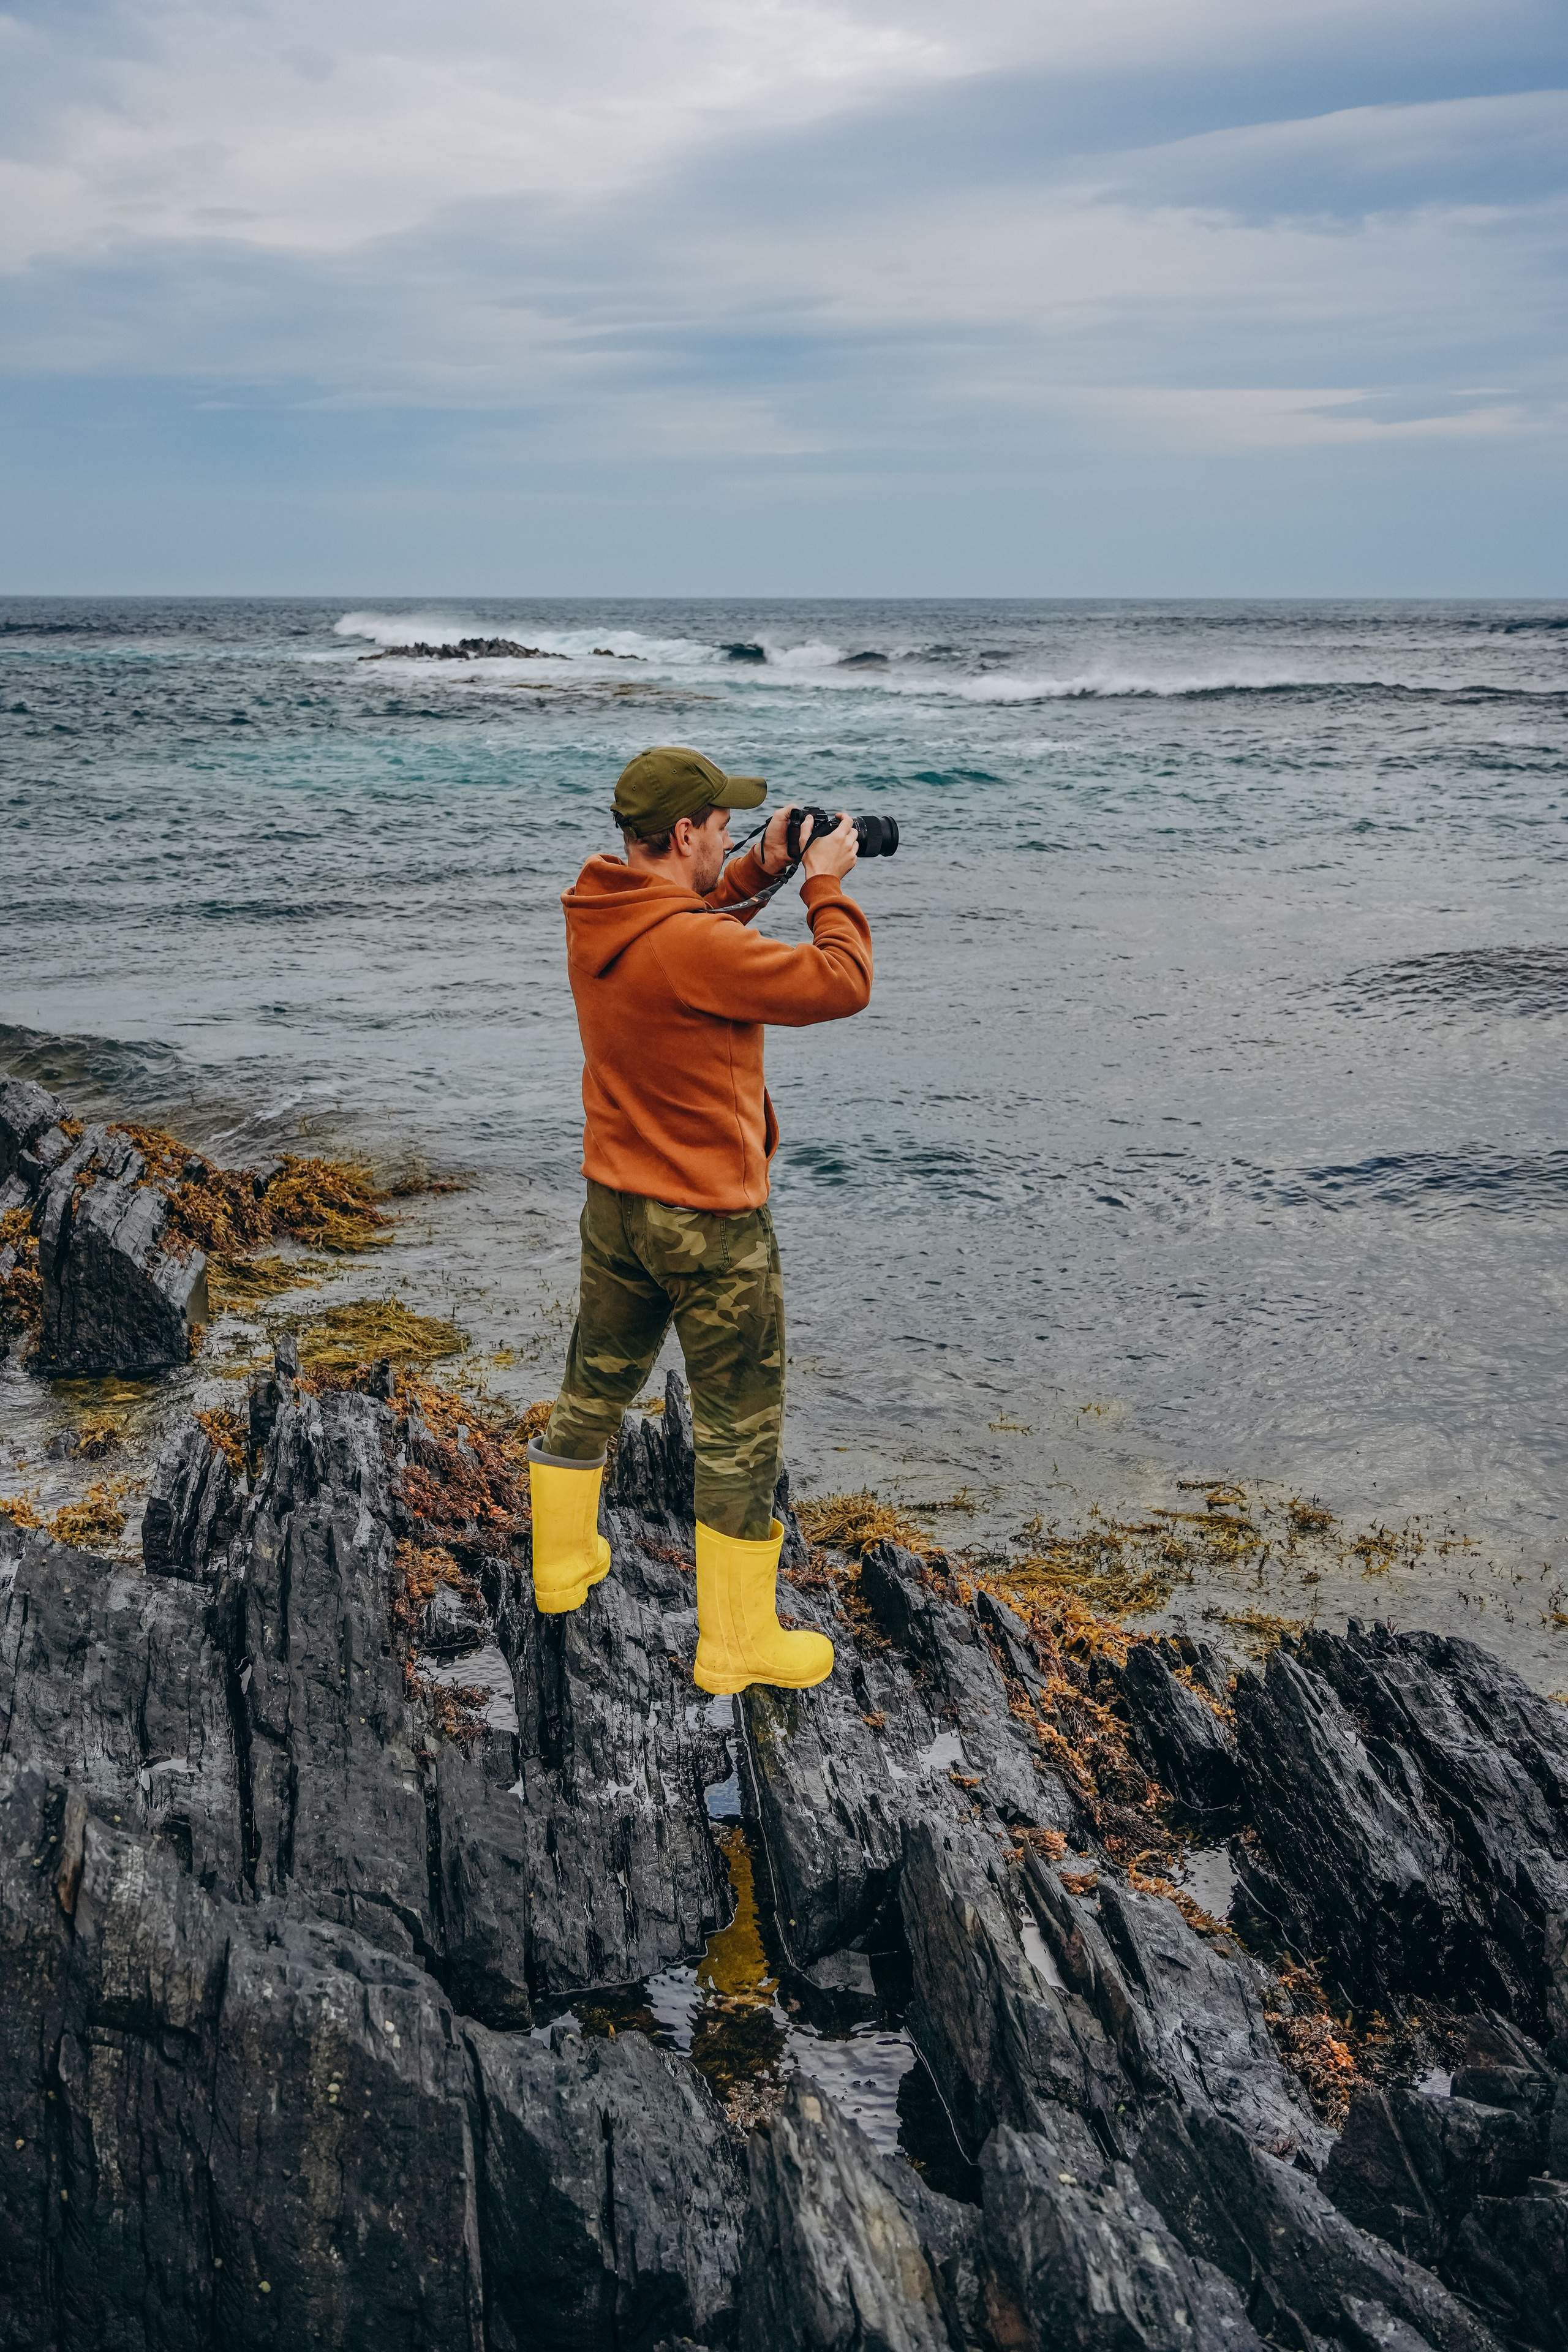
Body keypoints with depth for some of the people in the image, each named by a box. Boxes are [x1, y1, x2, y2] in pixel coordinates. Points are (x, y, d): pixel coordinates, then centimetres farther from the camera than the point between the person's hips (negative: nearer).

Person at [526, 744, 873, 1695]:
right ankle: (738, 1644, 17)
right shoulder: (696, 948, -27)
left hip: (617, 1205, 8)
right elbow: (843, 985, -22)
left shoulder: (597, 919, -1)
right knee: (742, 1432, 6)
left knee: (596, 1388, 23)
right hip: (711, 1225, -8)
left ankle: (562, 1566, 42)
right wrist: (826, 884, -8)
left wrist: (759, 871, 9)